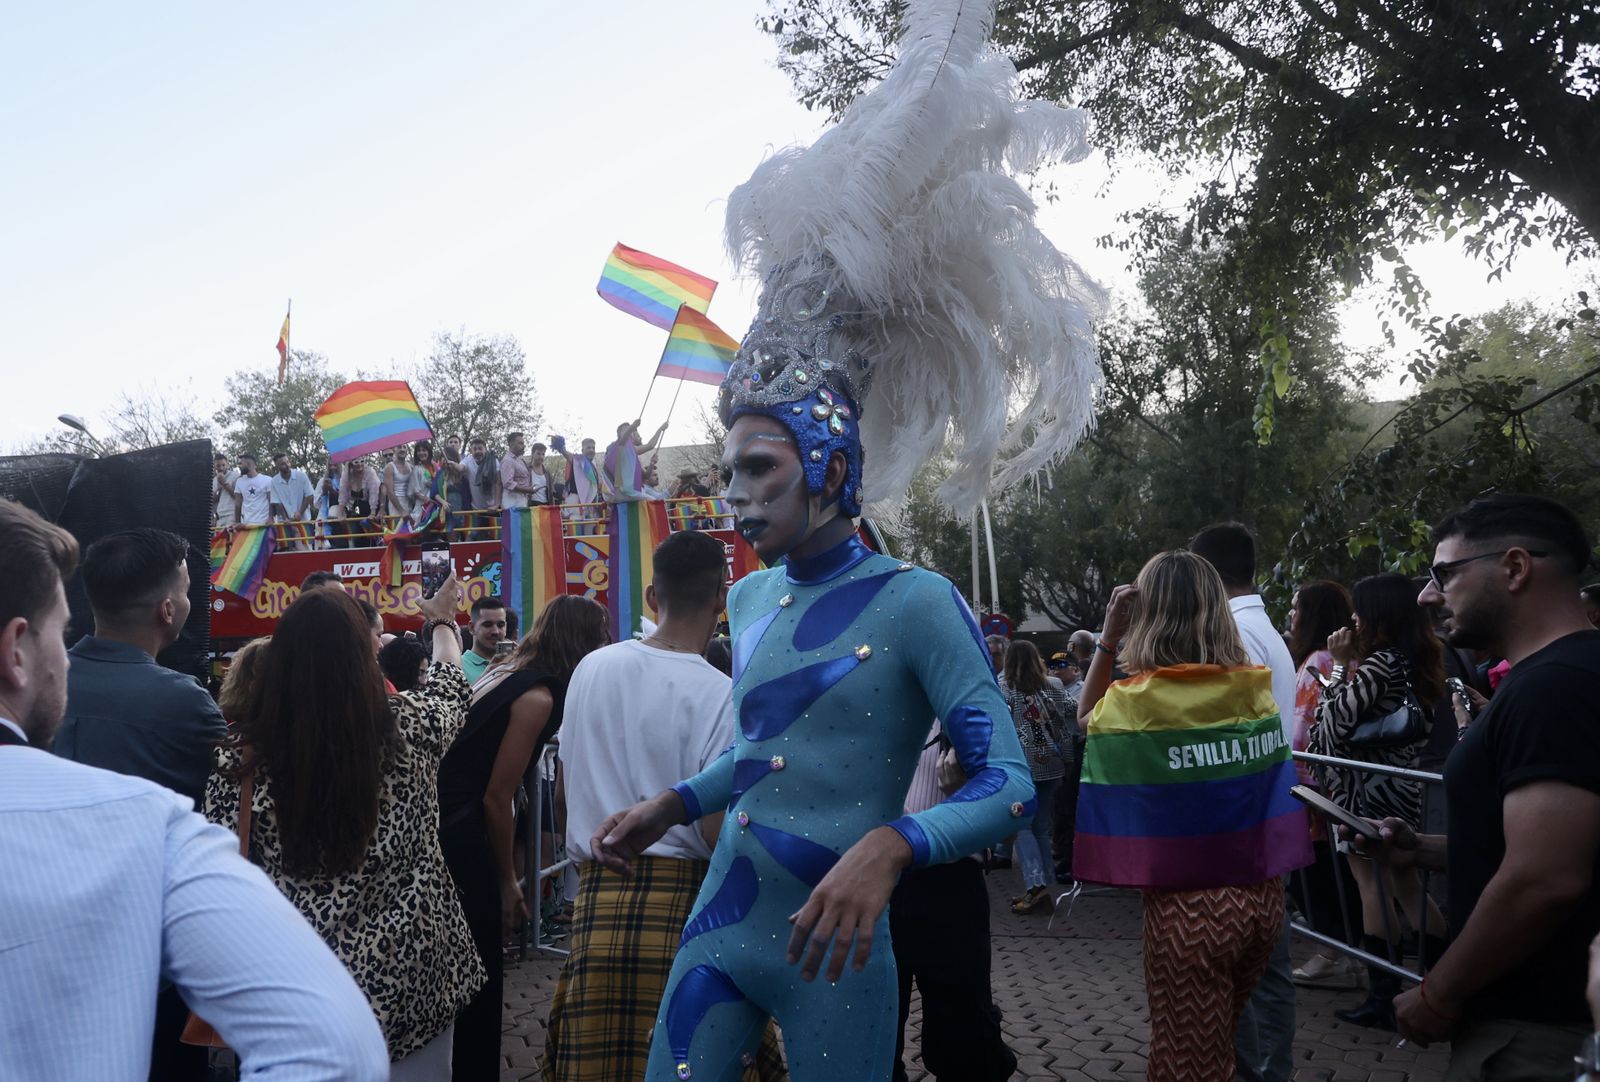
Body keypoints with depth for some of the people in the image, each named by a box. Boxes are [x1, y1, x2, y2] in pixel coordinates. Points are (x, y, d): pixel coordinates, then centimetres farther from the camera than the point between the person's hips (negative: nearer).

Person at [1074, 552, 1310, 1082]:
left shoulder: (1134, 701, -13)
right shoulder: (1256, 688, -2)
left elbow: (1087, 718, 10)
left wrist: (1109, 637, 1)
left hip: (1187, 906, -5)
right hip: (1262, 895, 5)